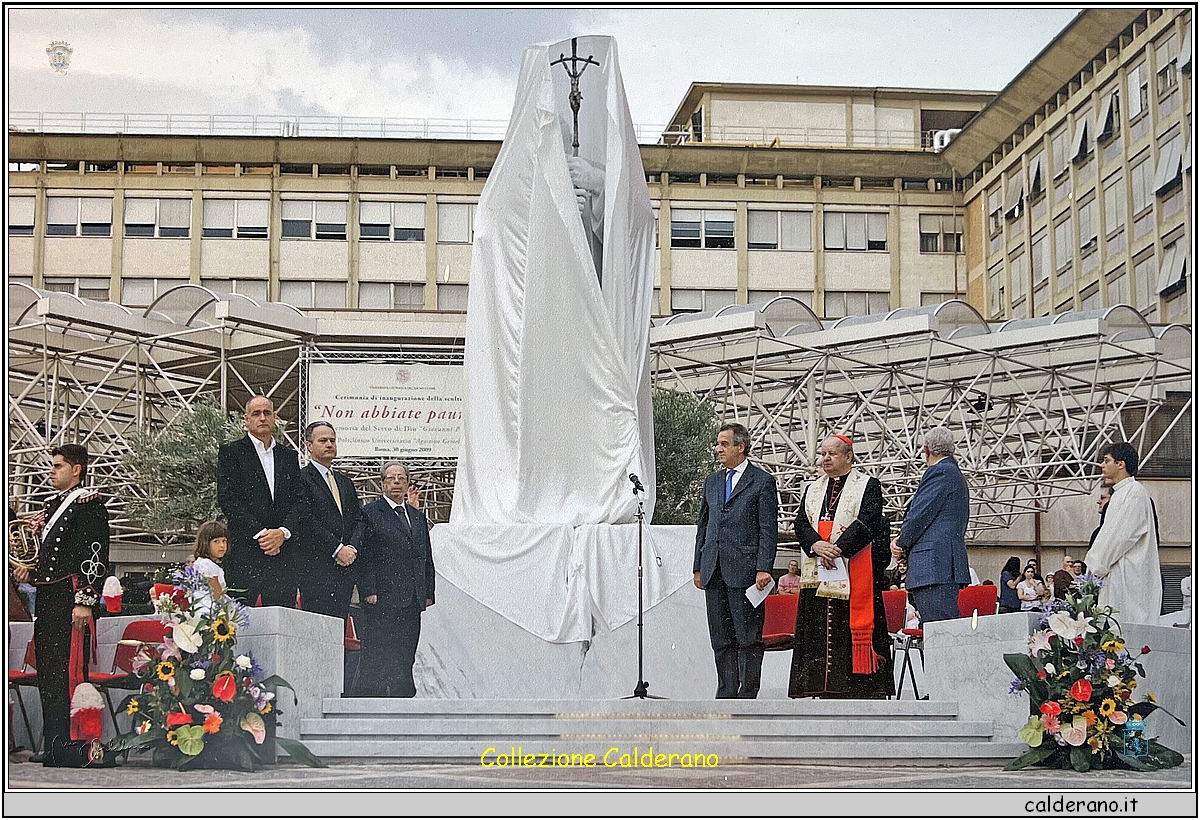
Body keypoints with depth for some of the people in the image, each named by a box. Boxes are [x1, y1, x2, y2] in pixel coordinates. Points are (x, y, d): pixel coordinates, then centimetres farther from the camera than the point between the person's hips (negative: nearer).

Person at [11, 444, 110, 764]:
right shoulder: (52, 505, 20)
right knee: (47, 674, 10)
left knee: (66, 673, -10)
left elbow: (95, 556, -16)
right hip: (47, 599, 9)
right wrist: (29, 573, 9)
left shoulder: (88, 503, -7)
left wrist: (85, 601, -22)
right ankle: (52, 745, 16)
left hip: (71, 600, -9)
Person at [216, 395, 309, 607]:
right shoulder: (230, 452, 5)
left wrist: (283, 532, -8)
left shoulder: (289, 455, 18)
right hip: (244, 553, -4)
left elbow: (301, 500, 10)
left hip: (285, 552, 4)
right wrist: (259, 533, -12)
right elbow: (228, 499, -5)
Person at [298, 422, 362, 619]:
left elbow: (358, 521, 17)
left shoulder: (346, 483, 22)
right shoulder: (301, 478, -2)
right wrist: (337, 549, -14)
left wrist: (353, 548, -2)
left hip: (345, 568, 7)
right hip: (316, 568, -7)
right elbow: (308, 522, -11)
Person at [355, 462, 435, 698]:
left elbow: (427, 557, 20)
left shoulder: (418, 517, 20)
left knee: (406, 657, 5)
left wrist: (428, 592, 12)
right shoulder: (370, 514, 2)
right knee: (378, 656, -7)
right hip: (382, 599, -6)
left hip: (413, 600, 6)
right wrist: (369, 591, -14)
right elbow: (364, 556, -6)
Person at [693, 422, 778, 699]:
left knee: (748, 637, -2)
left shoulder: (762, 481, -1)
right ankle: (726, 694, 13)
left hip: (745, 570, -6)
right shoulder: (712, 482, 18)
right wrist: (698, 567, 14)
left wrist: (763, 569, -14)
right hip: (714, 571, 6)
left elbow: (769, 530, -6)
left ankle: (747, 696, 2)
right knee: (721, 639, 8)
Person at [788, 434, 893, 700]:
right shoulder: (813, 490, 20)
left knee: (856, 626, -9)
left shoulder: (869, 486, 4)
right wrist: (817, 545, -13)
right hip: (818, 573, 5)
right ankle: (827, 690, 2)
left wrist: (838, 548, -21)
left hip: (854, 571, -5)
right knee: (821, 629, 1)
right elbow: (801, 522, 8)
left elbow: (866, 521, -10)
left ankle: (862, 688, -9)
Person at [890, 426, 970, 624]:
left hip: (934, 566, -10)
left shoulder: (939, 472, -6)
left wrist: (901, 545, 5)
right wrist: (902, 540, 12)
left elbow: (920, 514, -11)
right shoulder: (956, 474, 25)